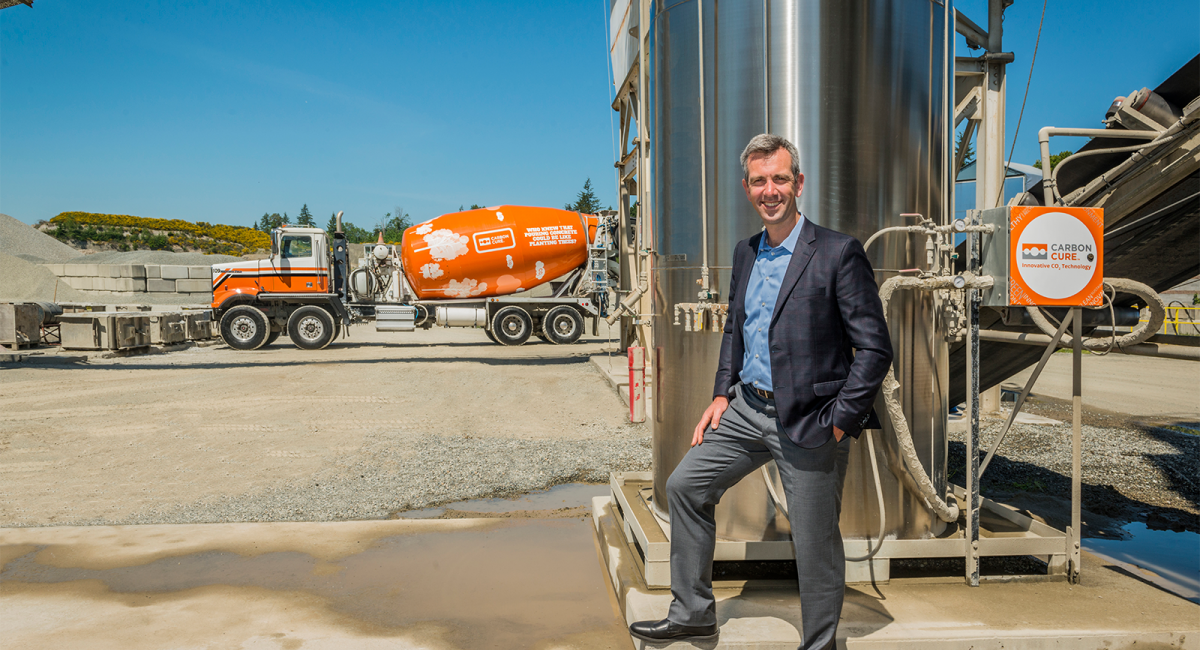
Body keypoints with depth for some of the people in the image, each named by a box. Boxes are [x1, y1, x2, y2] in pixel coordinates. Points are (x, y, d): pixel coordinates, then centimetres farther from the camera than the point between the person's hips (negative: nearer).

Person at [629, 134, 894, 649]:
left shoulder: (838, 252, -13)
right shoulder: (745, 253, 9)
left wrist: (840, 422, -15)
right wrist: (722, 394, 11)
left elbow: (875, 348, -13)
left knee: (815, 544, 4)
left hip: (808, 422, -7)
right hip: (747, 408, 7)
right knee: (685, 486, 9)